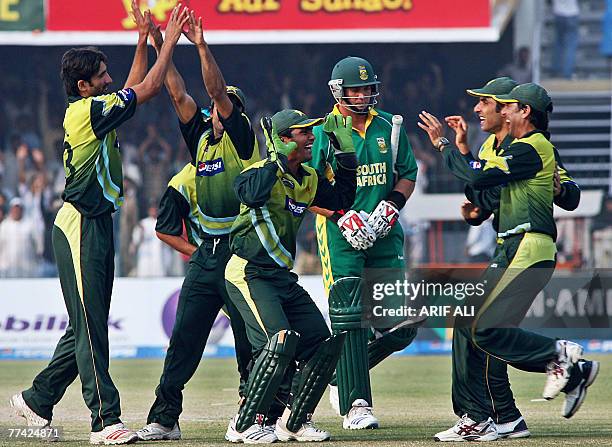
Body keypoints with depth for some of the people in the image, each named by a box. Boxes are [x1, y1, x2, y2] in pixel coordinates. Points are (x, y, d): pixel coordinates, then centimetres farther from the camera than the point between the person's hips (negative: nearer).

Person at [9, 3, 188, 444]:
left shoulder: (93, 110, 13)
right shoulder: (87, 111, -13)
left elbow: (135, 88, 26)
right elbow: (149, 88, -11)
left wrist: (144, 38, 20)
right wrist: (170, 39, -4)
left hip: (97, 224, 10)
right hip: (80, 228, -10)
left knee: (88, 325, 13)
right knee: (89, 327, -9)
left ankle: (37, 400, 23)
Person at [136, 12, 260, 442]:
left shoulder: (241, 137, -2)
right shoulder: (202, 137, 14)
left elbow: (217, 91, -13)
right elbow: (178, 94, 10)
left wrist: (201, 46, -20)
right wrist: (162, 49, 3)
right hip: (206, 254, 6)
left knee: (251, 341, -3)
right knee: (184, 337, 3)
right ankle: (164, 419, 4)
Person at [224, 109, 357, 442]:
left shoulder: (309, 180, 11)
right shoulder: (261, 172, -14)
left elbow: (341, 199, 17)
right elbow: (253, 194, -35)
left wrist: (346, 153, 9)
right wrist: (277, 159, -26)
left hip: (282, 277, 9)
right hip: (249, 274, -9)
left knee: (323, 343, 4)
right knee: (281, 340, -25)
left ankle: (293, 423, 16)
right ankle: (242, 426, -16)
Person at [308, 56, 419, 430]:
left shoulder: (389, 128, 9)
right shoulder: (322, 134, -3)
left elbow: (408, 174, 17)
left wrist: (392, 205, -2)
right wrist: (342, 217, -15)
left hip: (384, 235, 4)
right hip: (340, 234, -4)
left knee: (402, 324, 0)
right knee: (349, 319, -13)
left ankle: (343, 371, 23)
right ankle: (355, 404, -8)